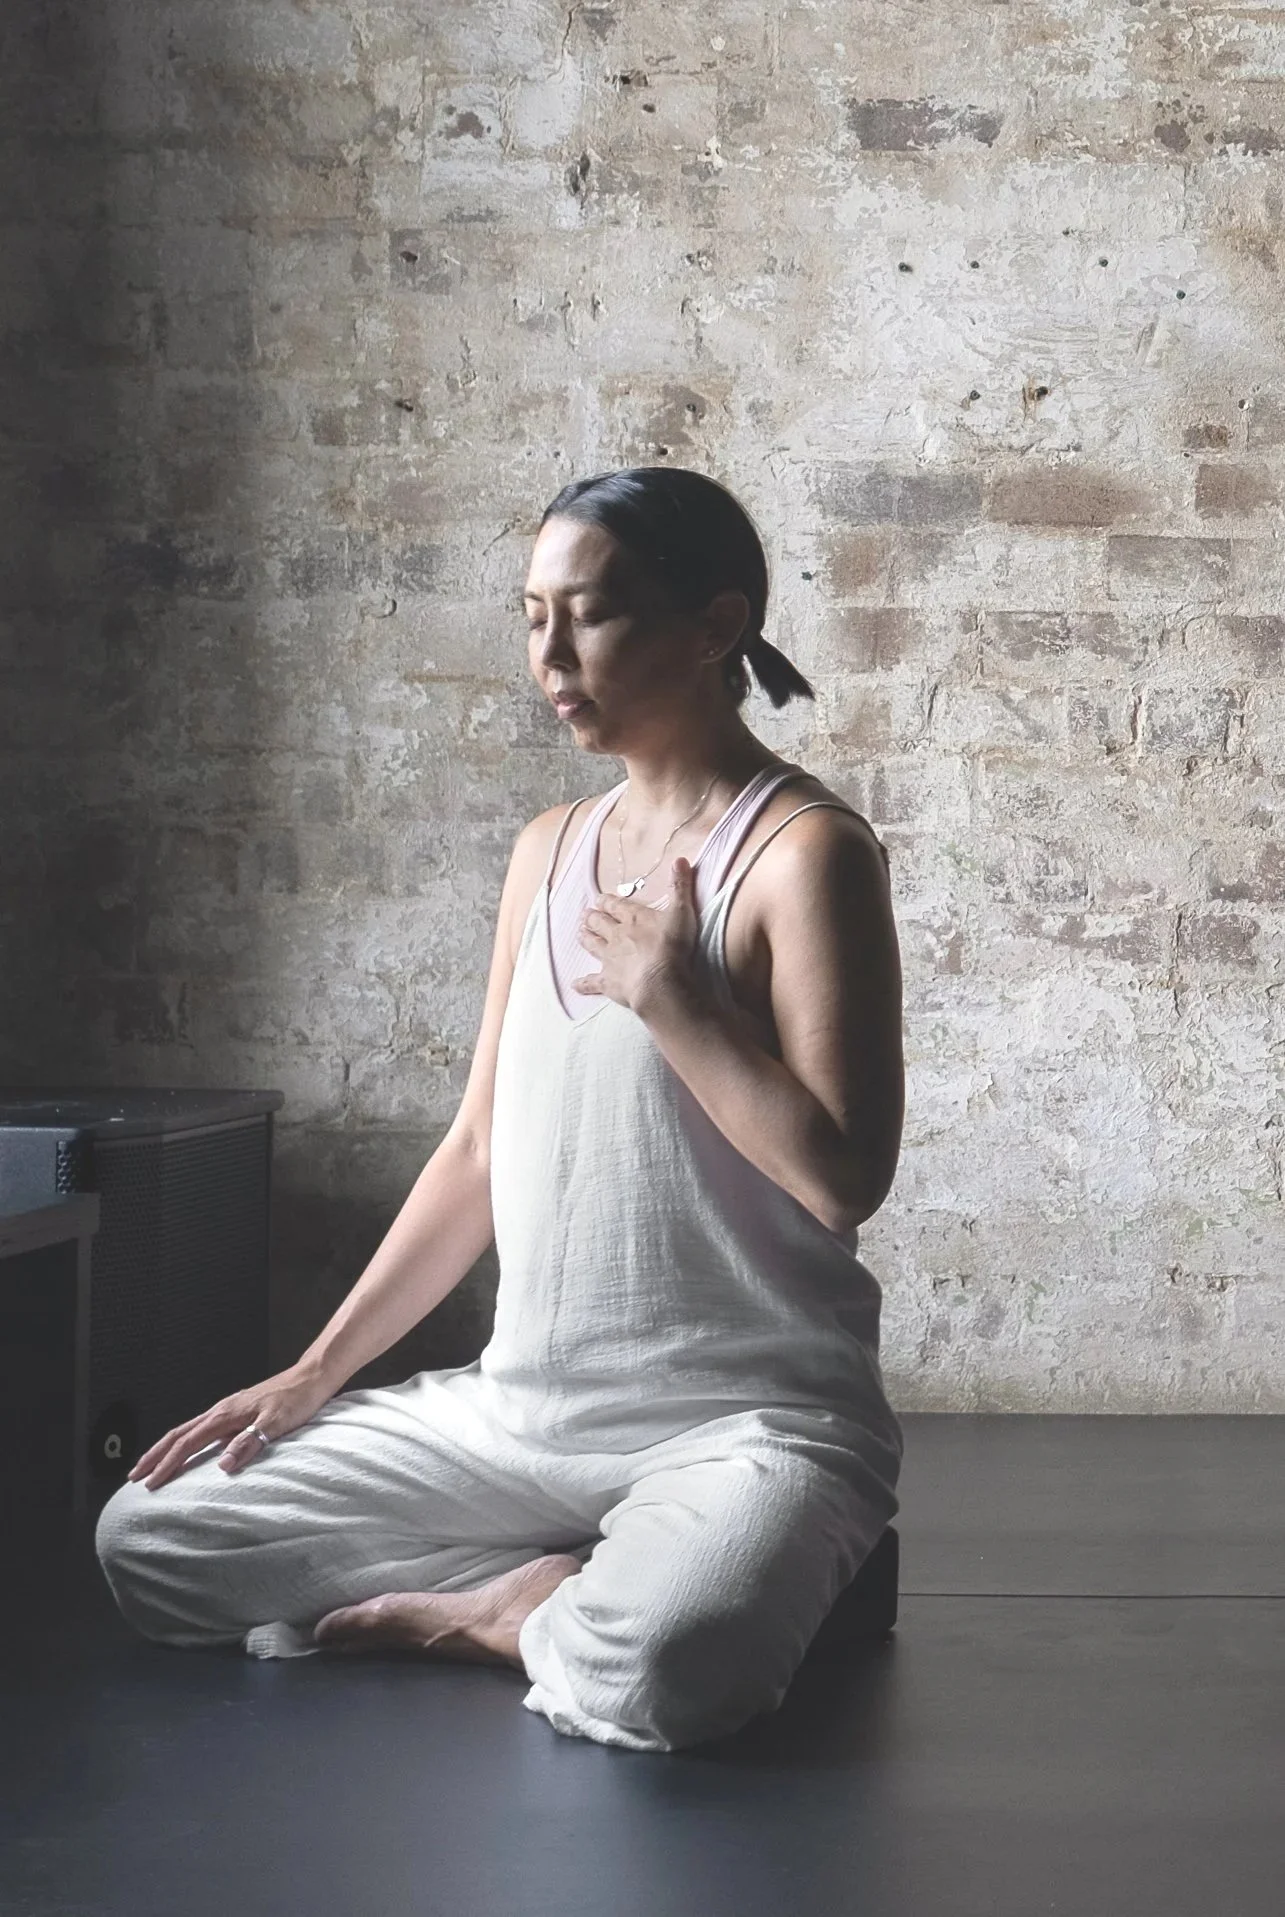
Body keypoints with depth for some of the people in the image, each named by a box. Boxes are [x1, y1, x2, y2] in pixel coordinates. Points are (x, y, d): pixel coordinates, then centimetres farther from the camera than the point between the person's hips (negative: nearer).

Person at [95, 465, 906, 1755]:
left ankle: (488, 1613, -4)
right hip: (516, 1409, 7)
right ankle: (559, 1596, 0)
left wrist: (674, 999, -16)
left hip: (747, 1422, -7)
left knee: (650, 1672, -38)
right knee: (148, 1538, 1)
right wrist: (315, 1371, 10)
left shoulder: (805, 850, -11)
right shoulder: (549, 851, 11)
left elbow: (843, 1178, -19)